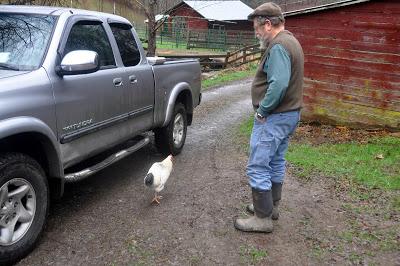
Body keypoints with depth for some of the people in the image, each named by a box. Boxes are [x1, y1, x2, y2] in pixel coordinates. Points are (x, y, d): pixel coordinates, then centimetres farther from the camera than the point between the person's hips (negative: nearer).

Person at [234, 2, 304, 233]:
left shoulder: (278, 46, -18)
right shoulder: (291, 41, 15)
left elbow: (278, 84, -30)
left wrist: (262, 111, -18)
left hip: (274, 117, -11)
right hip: (290, 113, 11)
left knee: (258, 167, -4)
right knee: (276, 162, 19)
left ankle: (263, 218, 5)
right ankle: (271, 206, 33)